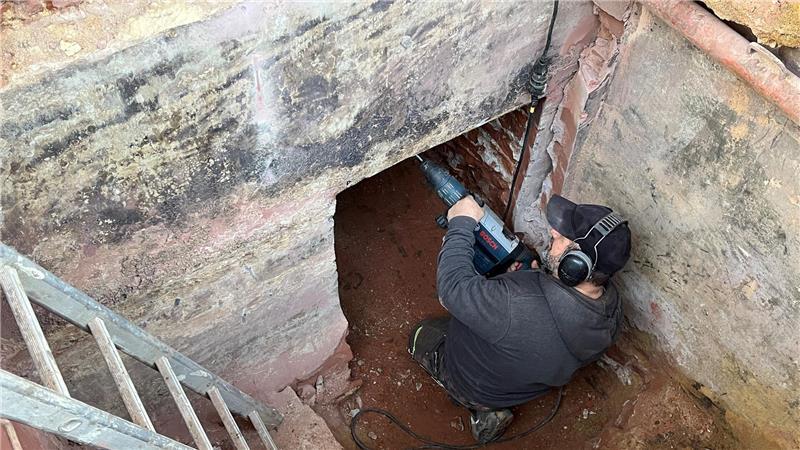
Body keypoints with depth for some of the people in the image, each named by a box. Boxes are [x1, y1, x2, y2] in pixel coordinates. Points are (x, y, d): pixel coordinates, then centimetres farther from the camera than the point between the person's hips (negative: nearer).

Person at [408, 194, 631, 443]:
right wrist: (534, 281, -10)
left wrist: (461, 225, -23)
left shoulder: (517, 306, -49)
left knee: (422, 333, 19)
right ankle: (489, 405, 21)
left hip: (473, 384, -6)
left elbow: (452, 287, -33)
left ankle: (483, 408, 13)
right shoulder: (612, 307, -24)